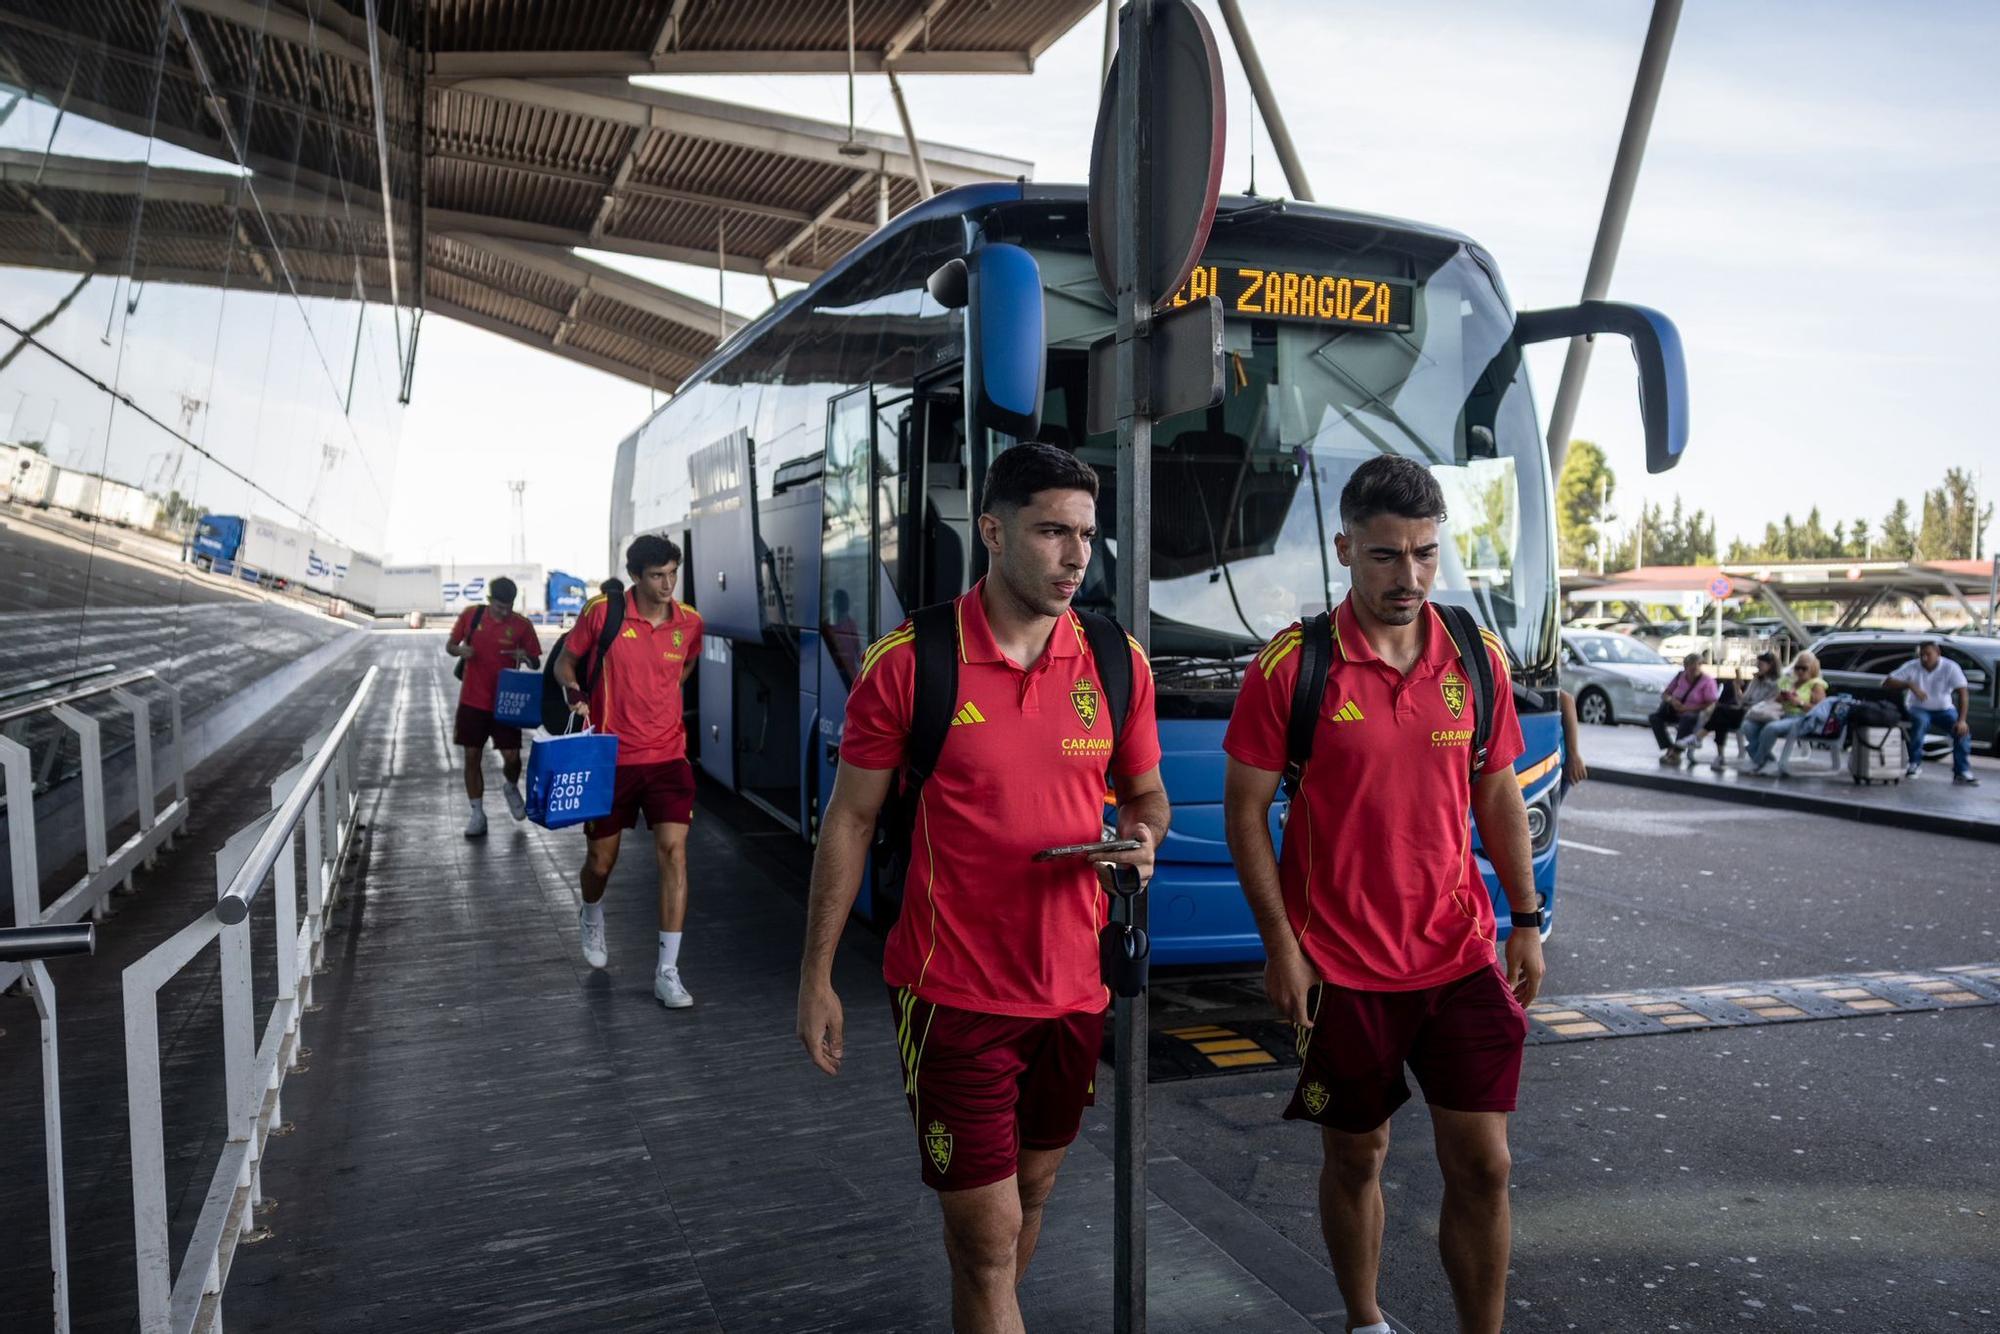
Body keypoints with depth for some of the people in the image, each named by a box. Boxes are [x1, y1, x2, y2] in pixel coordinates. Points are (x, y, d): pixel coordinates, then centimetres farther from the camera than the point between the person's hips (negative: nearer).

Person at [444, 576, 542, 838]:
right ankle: (478, 814, 17)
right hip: (472, 700, 1)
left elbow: (536, 663, 2)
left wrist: (526, 657, -21)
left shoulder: (522, 625, -6)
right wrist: (461, 650, -14)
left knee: (512, 756, -4)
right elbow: (450, 645, 9)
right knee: (472, 756, 5)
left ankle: (511, 788, 30)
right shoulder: (470, 615, -3)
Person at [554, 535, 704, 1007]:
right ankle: (591, 915, 48)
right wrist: (576, 696, -12)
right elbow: (566, 662, 5)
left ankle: (667, 973, -7)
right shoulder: (602, 613, -8)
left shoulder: (690, 622, -1)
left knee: (674, 850, -12)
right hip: (611, 756, -1)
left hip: (667, 756, 1)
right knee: (601, 858, 10)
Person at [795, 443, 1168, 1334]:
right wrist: (816, 977, -4)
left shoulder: (1117, 664, -1)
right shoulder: (909, 662, -11)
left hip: (1076, 992, 5)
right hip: (953, 994, -4)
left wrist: (1142, 838, -11)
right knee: (986, 1234, 1)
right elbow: (850, 820, -5)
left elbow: (1145, 794, 13)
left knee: (1030, 1193, 22)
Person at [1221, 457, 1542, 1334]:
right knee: (1354, 1157, 14)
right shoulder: (1292, 666, -11)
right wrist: (1281, 947, -10)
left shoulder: (1477, 658, 2)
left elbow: (1498, 794, 12)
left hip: (1461, 959, 3)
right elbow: (1245, 809, -7)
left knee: (1482, 1165, 5)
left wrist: (1526, 919, 7)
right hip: (1341, 968, -2)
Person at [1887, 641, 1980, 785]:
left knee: (1963, 728, -24)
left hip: (1944, 709, 1)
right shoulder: (1912, 667, -12)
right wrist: (1910, 685, -33)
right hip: (1918, 709, -1)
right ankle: (1915, 764, -22)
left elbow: (1963, 692, -22)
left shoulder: (1950, 667, -14)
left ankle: (1962, 772, -17)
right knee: (1921, 721, -35)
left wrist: (1961, 720, -33)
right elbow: (1887, 681, -17)